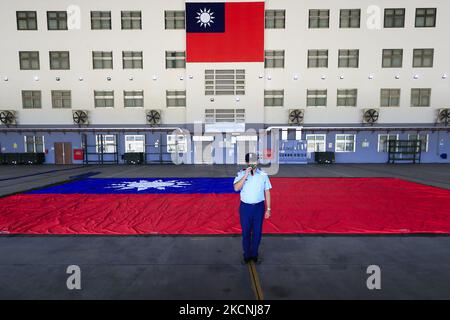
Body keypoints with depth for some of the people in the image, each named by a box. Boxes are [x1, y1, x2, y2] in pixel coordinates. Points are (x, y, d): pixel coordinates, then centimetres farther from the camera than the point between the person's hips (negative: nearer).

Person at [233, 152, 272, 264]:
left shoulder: (263, 175, -3)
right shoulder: (241, 174, -5)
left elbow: (267, 192, 2)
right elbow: (236, 188, -20)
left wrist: (268, 209, 1)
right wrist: (245, 175, -27)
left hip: (259, 207, 1)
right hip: (245, 207, -1)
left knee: (257, 232, 12)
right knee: (246, 232, 11)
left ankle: (254, 254, 33)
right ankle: (247, 255, 31)